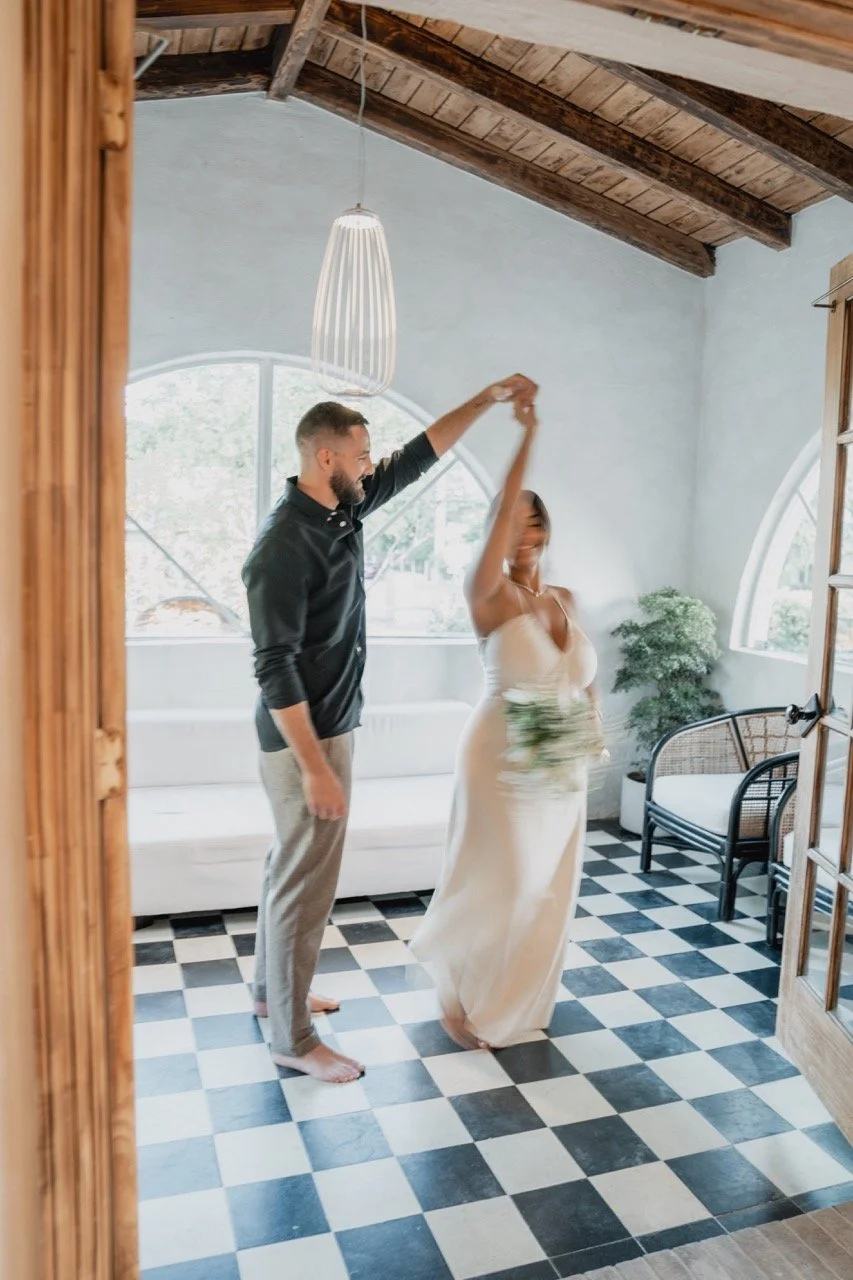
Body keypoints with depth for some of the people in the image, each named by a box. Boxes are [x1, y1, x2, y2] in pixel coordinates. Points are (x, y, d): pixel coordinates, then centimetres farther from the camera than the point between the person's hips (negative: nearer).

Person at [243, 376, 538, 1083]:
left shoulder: (345, 509, 4)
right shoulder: (284, 545, -22)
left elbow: (420, 454, 14)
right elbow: (275, 668, -24)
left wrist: (490, 397, 11)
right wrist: (316, 767, -24)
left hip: (330, 725, 10)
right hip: (305, 737, -10)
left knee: (292, 867, 21)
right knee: (306, 882, 1)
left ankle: (273, 990, 39)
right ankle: (293, 1039, 17)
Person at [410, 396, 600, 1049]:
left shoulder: (564, 599, 6)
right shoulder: (491, 597, -13)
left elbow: (585, 678, 15)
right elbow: (503, 514, -27)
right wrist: (528, 435, -25)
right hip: (503, 764, -6)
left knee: (546, 890, 15)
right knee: (497, 888, 3)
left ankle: (520, 999, 38)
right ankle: (462, 998, 27)